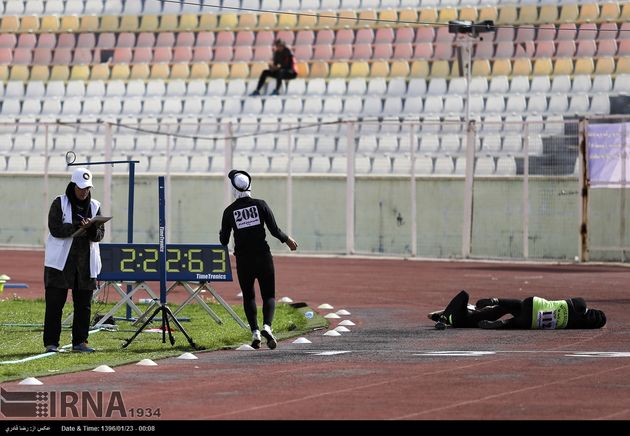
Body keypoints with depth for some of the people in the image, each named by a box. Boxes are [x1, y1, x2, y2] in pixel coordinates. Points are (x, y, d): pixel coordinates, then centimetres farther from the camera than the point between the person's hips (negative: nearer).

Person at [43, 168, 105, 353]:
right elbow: (55, 229, -13)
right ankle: (51, 343, -2)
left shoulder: (94, 206, 10)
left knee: (84, 304, 6)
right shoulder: (59, 203, -1)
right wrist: (78, 226, -23)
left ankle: (80, 341, 15)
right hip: (61, 261, -4)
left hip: (86, 262, 4)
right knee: (54, 303, -5)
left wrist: (91, 229, -18)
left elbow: (100, 234, 5)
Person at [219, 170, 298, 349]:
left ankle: (255, 332, -1)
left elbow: (224, 241, 4)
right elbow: (274, 230, -5)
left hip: (243, 260, 0)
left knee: (248, 297, 15)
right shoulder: (260, 205, -3)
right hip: (263, 257, 0)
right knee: (269, 296, 7)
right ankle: (267, 326, -18)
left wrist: (222, 232, 27)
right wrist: (287, 240, 14)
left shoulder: (229, 211, -2)